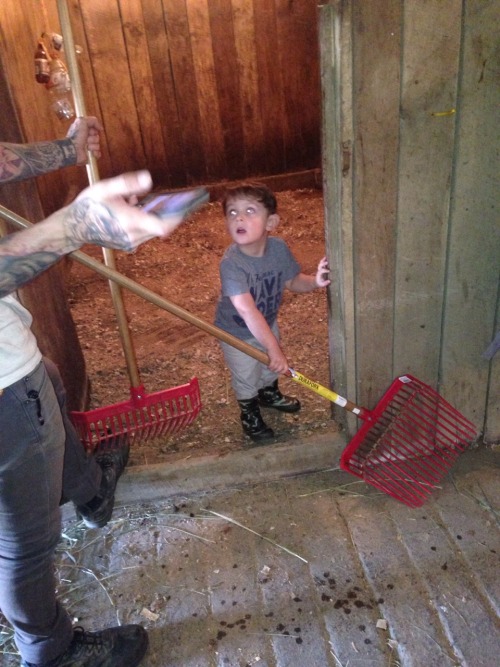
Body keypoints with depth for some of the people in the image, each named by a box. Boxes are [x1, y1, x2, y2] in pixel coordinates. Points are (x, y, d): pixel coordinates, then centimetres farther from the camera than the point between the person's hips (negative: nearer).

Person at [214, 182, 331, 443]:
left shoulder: (279, 248, -21)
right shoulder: (231, 264, -39)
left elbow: (292, 281, -5)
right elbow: (247, 311, -47)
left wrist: (314, 281, -26)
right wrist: (274, 348, -50)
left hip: (268, 324, 5)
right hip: (237, 333, -5)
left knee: (272, 367, 29)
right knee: (246, 378, 17)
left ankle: (269, 394, 62)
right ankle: (250, 414, 47)